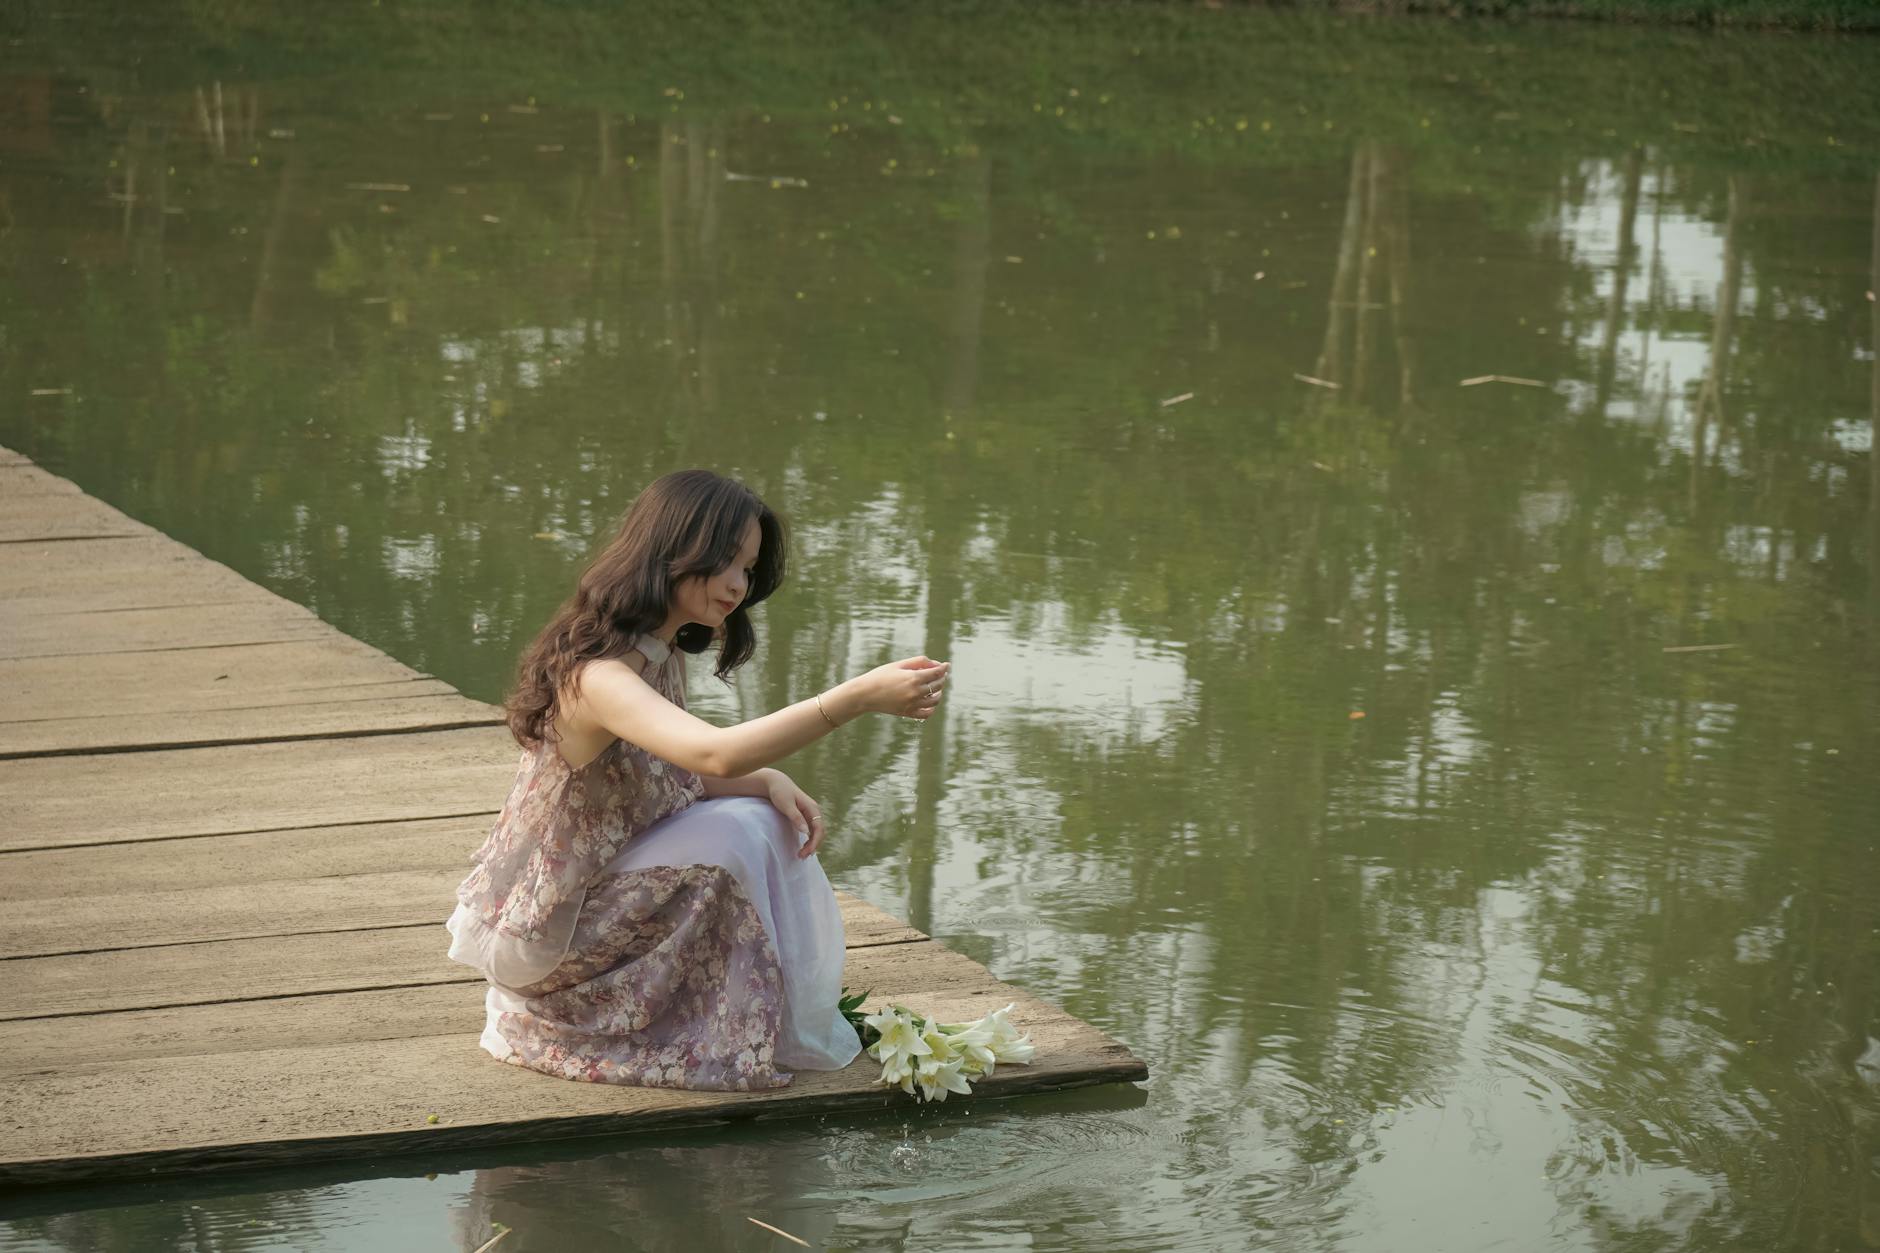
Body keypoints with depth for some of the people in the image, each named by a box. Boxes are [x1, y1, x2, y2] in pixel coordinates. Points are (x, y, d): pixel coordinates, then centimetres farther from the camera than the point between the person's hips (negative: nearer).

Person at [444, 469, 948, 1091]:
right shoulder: (599, 675, -31)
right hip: (540, 939, -9)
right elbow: (716, 753, -47)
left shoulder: (662, 655, 2)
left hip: (598, 890, 9)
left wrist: (770, 781, -11)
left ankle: (802, 1017, 8)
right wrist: (858, 697, -49)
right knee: (731, 837, -22)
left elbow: (682, 778, 9)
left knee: (769, 822, 0)